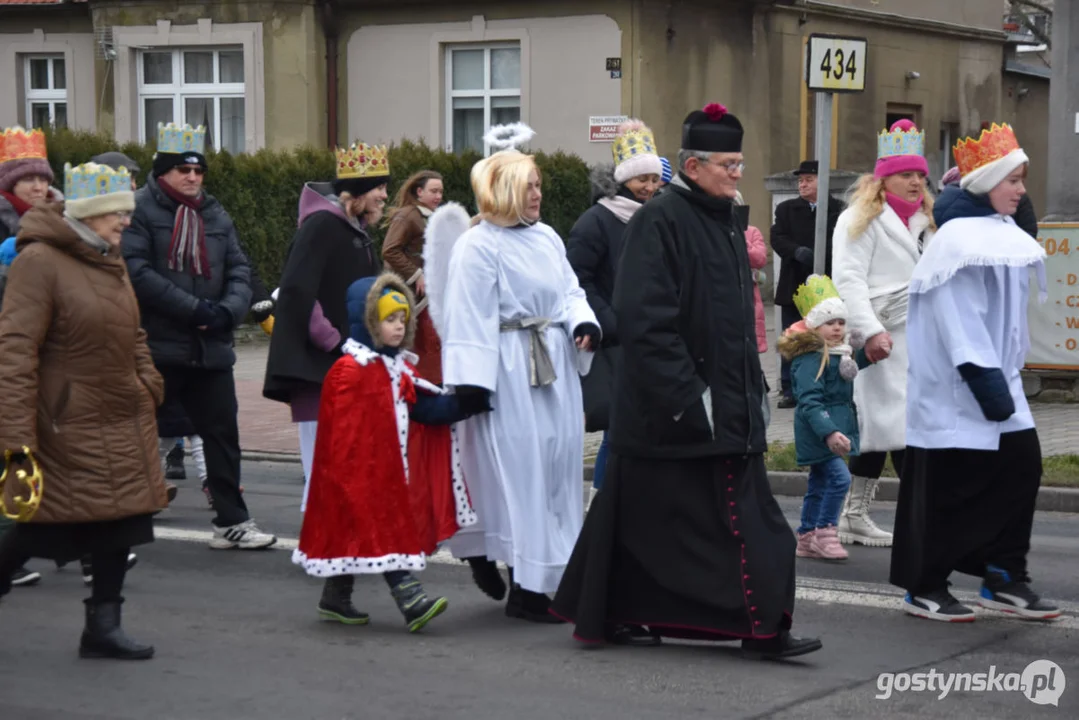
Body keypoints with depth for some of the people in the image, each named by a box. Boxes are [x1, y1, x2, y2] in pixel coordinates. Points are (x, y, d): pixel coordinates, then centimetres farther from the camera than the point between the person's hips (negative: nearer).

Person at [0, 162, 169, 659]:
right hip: (67, 426, -8)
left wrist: (149, 387, 10)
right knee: (40, 526, -2)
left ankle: (103, 626, 16)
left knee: (122, 522, 6)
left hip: (123, 421, 8)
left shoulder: (110, 260, 10)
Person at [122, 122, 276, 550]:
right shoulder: (140, 210, -7)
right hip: (156, 347, -6)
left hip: (210, 348, 6)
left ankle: (232, 521, 14)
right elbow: (137, 272, -17)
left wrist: (228, 310, -11)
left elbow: (239, 271, 10)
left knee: (222, 432, 7)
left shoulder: (215, 216, 14)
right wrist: (194, 309, -19)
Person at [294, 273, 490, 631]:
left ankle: (335, 598, 24)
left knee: (353, 532, 15)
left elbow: (427, 408, 8)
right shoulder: (348, 372, -16)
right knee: (381, 526, -11)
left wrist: (474, 401, -2)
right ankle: (410, 599, -15)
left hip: (391, 471, 9)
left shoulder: (400, 369, 13)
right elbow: (342, 434, -18)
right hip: (361, 470, -9)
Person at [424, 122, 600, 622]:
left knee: (557, 465, 9)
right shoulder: (477, 247, -10)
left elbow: (569, 291, 17)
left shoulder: (547, 238, 12)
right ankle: (525, 588, 3)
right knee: (519, 472, -4)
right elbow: (468, 319, -13)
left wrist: (584, 323, -5)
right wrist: (469, 383, -18)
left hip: (556, 369, 8)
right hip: (509, 375, -7)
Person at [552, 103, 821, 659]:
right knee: (646, 513, 0)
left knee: (743, 514, 4)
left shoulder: (725, 224, 16)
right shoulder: (659, 221, -13)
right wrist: (684, 394, -22)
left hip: (727, 403, 9)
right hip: (669, 407, -9)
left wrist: (751, 382, 18)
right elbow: (644, 317, -20)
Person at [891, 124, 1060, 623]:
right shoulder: (959, 239, -16)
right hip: (954, 383, -9)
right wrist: (986, 382, -23)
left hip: (995, 376, 9)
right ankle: (923, 588, 10)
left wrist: (1004, 378, 14)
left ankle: (1004, 579, 13)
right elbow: (959, 320, -21)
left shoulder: (1004, 235, 11)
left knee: (1022, 466, 4)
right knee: (950, 485, -2)